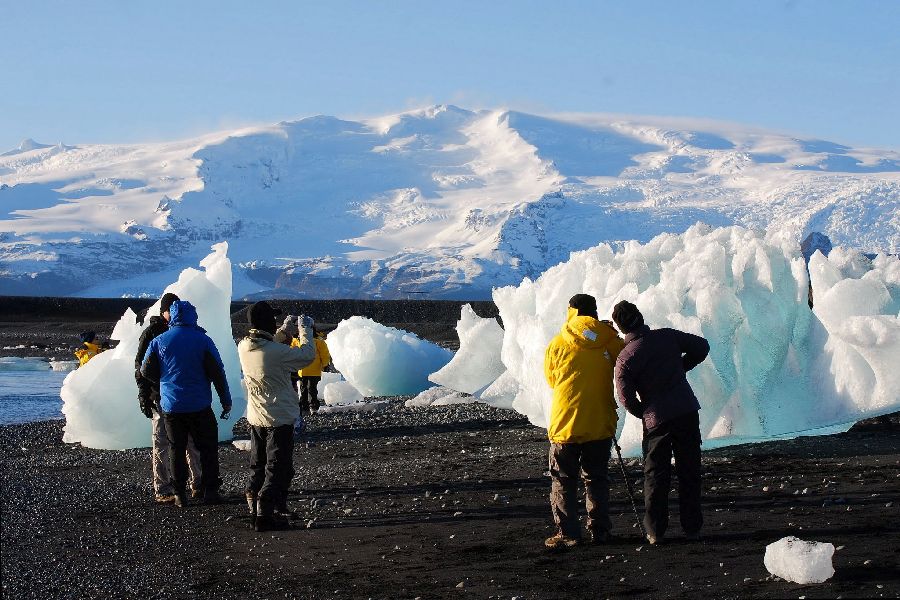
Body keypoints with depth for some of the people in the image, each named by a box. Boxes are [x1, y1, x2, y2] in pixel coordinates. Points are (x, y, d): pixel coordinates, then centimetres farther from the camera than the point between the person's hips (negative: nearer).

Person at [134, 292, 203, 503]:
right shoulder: (151, 333, -1)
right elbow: (140, 365, -1)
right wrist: (144, 395, -8)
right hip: (160, 397, -4)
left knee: (193, 441, 5)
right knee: (161, 444, 0)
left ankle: (198, 484, 12)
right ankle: (162, 490, 3)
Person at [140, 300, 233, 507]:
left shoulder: (159, 342, -2)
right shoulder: (203, 340, -7)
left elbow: (146, 371, 5)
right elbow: (218, 373, -7)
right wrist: (226, 401, 1)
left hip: (170, 406, 2)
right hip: (199, 406, -2)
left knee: (176, 449, 11)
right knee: (207, 448, 10)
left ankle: (179, 494, 11)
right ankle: (209, 491, 9)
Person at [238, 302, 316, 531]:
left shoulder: (244, 347, -4)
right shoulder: (278, 352, -25)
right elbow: (307, 355, -12)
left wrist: (285, 330, 14)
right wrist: (305, 331, 2)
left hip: (255, 418, 7)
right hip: (279, 418, -7)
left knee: (258, 467, 18)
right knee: (277, 469, 3)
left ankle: (254, 512, 23)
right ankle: (265, 517, 3)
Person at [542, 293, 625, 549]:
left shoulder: (557, 344, -3)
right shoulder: (610, 341, -3)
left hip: (565, 424, -2)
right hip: (600, 423, 2)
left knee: (563, 480, 8)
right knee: (596, 478, 14)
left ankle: (567, 533, 3)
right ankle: (600, 531, 13)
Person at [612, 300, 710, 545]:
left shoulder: (625, 358, -9)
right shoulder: (667, 336, -2)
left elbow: (628, 400, -9)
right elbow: (701, 346, 8)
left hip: (657, 421, -2)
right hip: (688, 412, 2)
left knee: (656, 475, 9)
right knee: (689, 471, 10)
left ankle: (655, 531, 7)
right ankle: (692, 527, 13)